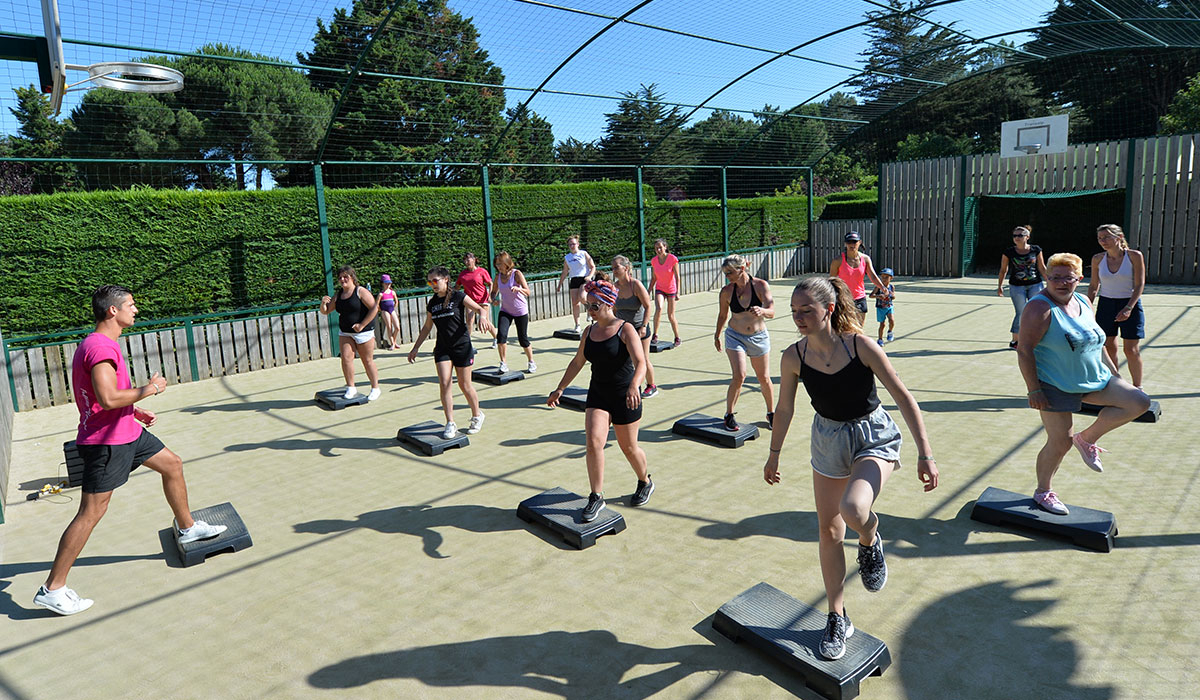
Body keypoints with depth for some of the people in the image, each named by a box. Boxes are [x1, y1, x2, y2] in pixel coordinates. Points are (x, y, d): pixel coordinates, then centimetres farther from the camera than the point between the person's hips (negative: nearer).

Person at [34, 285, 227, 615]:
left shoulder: (103, 344, 12)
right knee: (91, 513, -6)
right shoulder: (100, 347, -22)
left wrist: (135, 410, 17)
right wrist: (146, 390, -17)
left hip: (126, 432, 10)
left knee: (172, 464, 19)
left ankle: (187, 527, 34)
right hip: (105, 442, -10)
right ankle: (52, 589, 4)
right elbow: (108, 398, -31)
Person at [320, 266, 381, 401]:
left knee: (368, 361, 3)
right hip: (344, 332, 5)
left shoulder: (361, 291, -9)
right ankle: (351, 388, 1)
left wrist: (362, 325, -19)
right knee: (346, 358, -10)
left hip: (363, 332, -5)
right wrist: (323, 303, -8)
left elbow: (374, 308, -16)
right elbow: (325, 311, 15)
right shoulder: (338, 295, 9)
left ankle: (375, 388, 16)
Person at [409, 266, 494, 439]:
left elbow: (479, 309, -7)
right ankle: (450, 424, -3)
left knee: (464, 384, 4)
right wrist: (415, 348, 18)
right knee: (444, 384, -9)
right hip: (442, 348, 4)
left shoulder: (458, 296, -5)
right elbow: (427, 327, 19)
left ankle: (477, 416, 26)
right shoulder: (432, 303, 9)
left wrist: (483, 317, -31)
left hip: (462, 346, -4)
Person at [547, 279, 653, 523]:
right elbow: (577, 362, 17)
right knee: (593, 442, -12)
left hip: (624, 397, -4)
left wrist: (634, 387, -43)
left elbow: (640, 362, -25)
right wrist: (560, 389, 17)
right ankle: (596, 497, -1)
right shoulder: (589, 332, 5)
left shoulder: (625, 330, -13)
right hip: (598, 395, 4)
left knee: (628, 447, 9)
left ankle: (645, 483, 37)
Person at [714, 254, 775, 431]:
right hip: (735, 337, 0)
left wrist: (762, 311, -44)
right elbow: (723, 314, 9)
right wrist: (717, 335, 20)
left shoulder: (761, 285, -13)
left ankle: (771, 413, 32)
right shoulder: (726, 291, -8)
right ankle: (729, 415, 1)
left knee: (764, 379, 9)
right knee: (739, 376, -16)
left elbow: (772, 312, -22)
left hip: (759, 337, 0)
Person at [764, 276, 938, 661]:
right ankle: (837, 618, 29)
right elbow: (784, 409, 1)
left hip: (874, 437, -3)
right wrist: (774, 455, 9)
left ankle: (871, 542, 8)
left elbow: (903, 397, -16)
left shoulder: (861, 346, -22)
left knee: (853, 509, -32)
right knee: (829, 532, 10)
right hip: (828, 439, 4)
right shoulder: (794, 356, -14)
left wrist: (925, 453, -20)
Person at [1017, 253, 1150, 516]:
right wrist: (1033, 390, -23)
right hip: (1056, 386, -8)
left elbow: (1095, 340, 20)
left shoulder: (1083, 302, 8)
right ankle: (1043, 492, 18)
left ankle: (1088, 438, 13)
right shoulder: (1040, 308, -18)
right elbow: (1024, 349, -22)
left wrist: (1114, 372, 18)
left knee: (1139, 402, -1)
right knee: (1060, 443, -4)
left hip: (1093, 378, 8)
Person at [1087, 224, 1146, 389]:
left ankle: (1137, 387, 12)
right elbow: (1093, 286, 10)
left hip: (1130, 304, -3)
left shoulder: (1135, 256, -8)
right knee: (1108, 347, 6)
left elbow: (1139, 285, -9)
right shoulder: (1098, 259, 0)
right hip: (1106, 305, 3)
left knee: (1131, 350, -1)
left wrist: (1128, 308, -19)